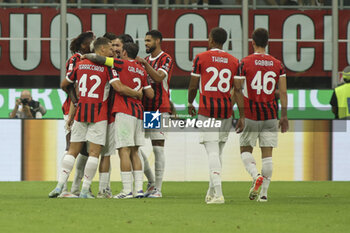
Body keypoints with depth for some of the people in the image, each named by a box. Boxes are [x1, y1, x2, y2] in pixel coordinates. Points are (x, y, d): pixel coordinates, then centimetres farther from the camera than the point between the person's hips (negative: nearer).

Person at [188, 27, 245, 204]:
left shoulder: (201, 58, -2)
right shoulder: (233, 61, 6)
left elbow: (193, 86, 2)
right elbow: (238, 90, 1)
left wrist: (190, 103, 21)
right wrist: (242, 117, 1)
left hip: (207, 109, -4)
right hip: (226, 110, 4)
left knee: (212, 152, -9)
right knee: (218, 152, 16)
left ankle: (218, 194, -21)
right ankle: (211, 192, 23)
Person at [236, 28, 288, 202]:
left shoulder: (245, 63, -6)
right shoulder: (277, 65, 3)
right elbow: (283, 92, 2)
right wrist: (284, 116, 7)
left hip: (250, 115, -2)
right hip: (271, 114, 2)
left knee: (245, 150, 10)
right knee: (267, 154, 5)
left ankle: (256, 175, -16)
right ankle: (264, 192, 1)